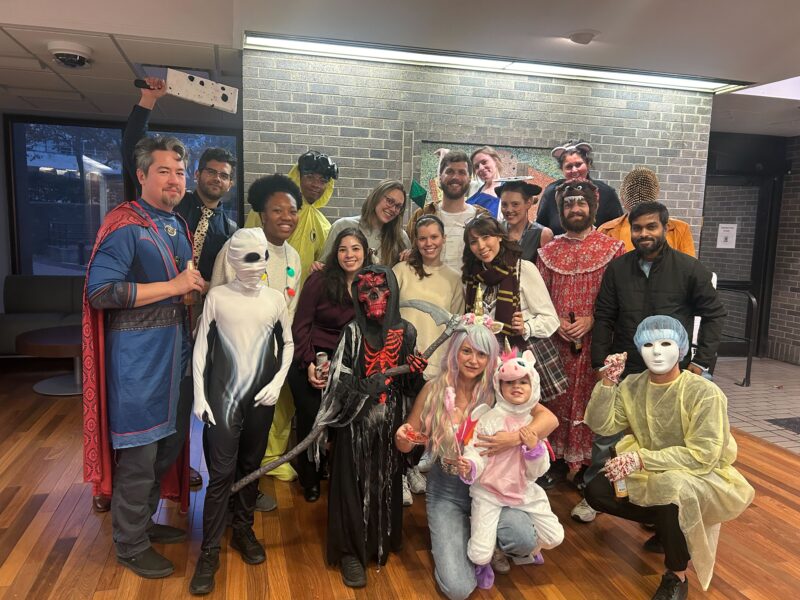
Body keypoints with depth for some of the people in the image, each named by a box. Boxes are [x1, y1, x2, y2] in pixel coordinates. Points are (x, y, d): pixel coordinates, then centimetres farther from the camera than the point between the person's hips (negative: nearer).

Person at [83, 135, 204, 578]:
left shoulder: (178, 225, 13)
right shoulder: (124, 225, -13)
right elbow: (100, 291, -23)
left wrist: (196, 286, 6)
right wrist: (174, 286, -21)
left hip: (176, 347, 8)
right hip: (138, 353, -8)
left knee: (168, 444, 18)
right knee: (139, 453, 3)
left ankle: (144, 520, 38)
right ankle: (129, 545, 23)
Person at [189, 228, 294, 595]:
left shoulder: (276, 299, -1)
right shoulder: (217, 297, -6)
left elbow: (288, 344, 10)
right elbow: (201, 347, -1)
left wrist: (278, 382, -1)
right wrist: (199, 394, -3)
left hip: (261, 398, 2)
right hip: (223, 397, -2)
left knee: (251, 467, 13)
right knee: (222, 473, -2)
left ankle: (243, 530, 32)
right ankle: (210, 551, 10)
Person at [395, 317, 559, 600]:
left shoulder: (496, 391, -10)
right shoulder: (433, 390, -10)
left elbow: (550, 419, -16)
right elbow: (407, 444, -1)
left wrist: (516, 438, -33)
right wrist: (402, 437, -25)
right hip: (446, 490, -1)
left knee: (525, 541, -28)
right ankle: (452, 539, 20)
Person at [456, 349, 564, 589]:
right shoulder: (488, 420, -14)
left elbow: (536, 472, 0)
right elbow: (476, 456, -18)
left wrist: (535, 448, -19)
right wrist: (469, 468, -41)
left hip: (525, 491, 4)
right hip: (489, 492, -4)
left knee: (555, 537, 3)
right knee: (480, 554, -13)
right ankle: (482, 562, 27)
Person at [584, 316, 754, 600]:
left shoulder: (704, 392, -22)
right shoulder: (633, 386, -6)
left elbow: (703, 456, -26)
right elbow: (601, 425, -11)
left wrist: (641, 459, -32)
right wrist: (608, 381, -23)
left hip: (703, 477, -5)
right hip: (652, 473, 6)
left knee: (672, 486, -37)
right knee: (596, 491, -12)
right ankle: (667, 526, 11)